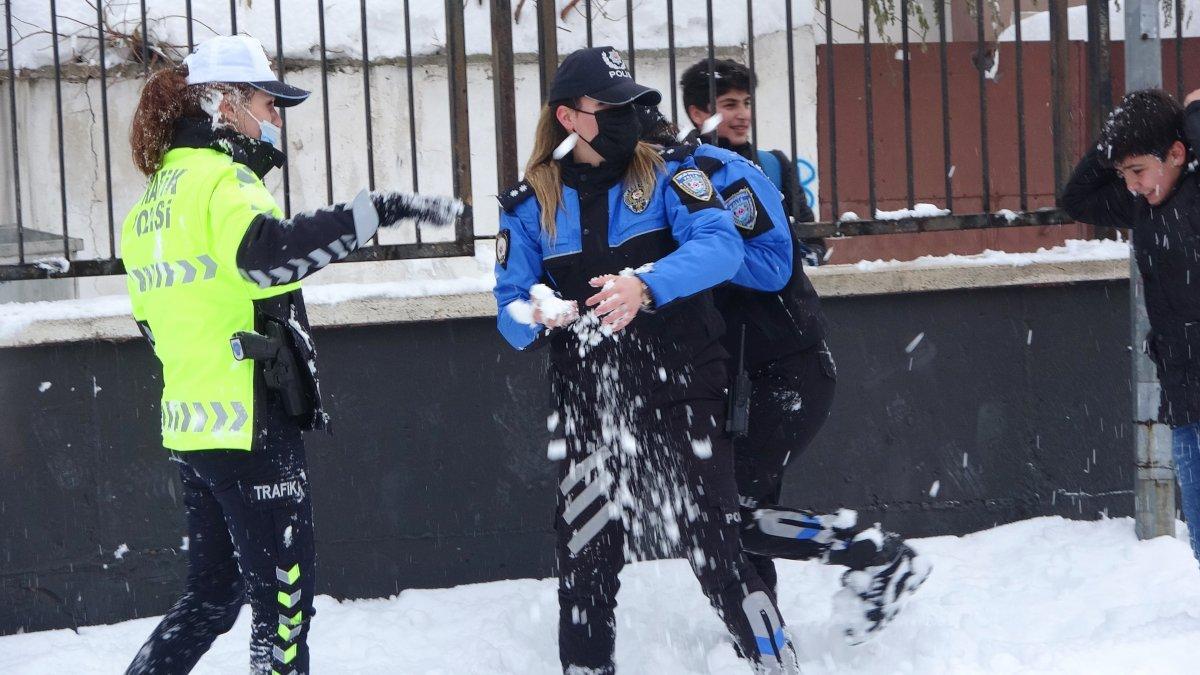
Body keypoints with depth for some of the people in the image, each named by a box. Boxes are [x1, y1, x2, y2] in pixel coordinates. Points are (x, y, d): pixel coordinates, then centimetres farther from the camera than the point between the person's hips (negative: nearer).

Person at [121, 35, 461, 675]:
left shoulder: (154, 200, 16)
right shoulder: (222, 180, -13)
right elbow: (267, 252, -35)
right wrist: (377, 209, -38)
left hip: (189, 423, 9)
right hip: (251, 427, -9)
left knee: (214, 591, 18)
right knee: (283, 595, -2)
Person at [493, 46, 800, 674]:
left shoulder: (667, 173, 0)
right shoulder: (530, 205, 6)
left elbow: (721, 245, -16)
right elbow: (511, 313, 5)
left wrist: (646, 285, -32)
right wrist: (538, 314, -19)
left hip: (683, 393, -2)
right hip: (586, 405, 2)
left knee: (714, 549, -6)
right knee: (585, 564, 6)